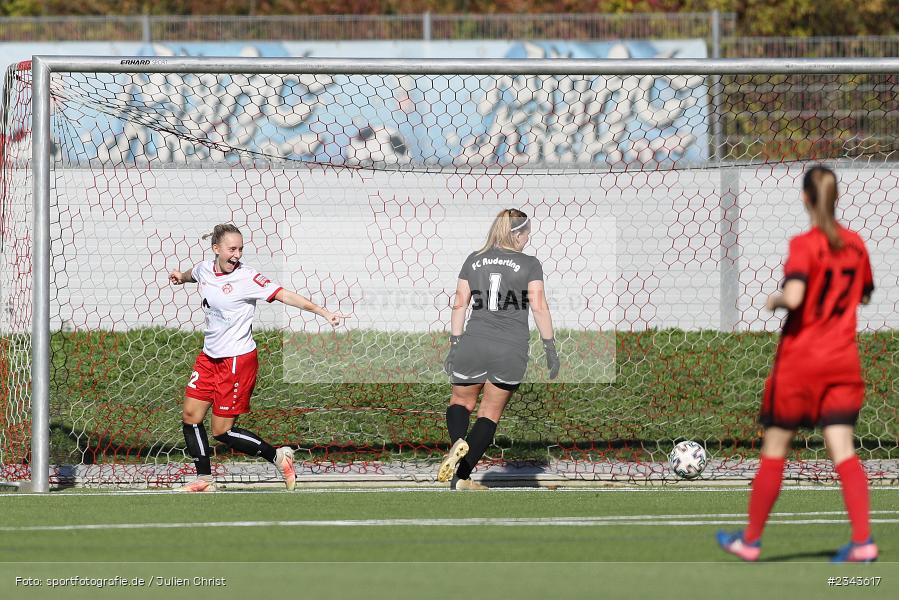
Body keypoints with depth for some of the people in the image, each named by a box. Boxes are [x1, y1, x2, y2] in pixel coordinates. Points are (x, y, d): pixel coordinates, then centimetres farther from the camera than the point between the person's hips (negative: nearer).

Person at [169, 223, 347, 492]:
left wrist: (324, 312, -35)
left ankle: (278, 456, 11)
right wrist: (181, 276, 11)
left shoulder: (247, 278, -17)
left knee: (223, 432, -5)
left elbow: (284, 295, -26)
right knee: (190, 417, 3)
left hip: (237, 360, -7)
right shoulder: (205, 269, 2)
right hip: (209, 357, 7)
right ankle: (204, 480, 15)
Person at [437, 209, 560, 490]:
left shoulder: (474, 261, 8)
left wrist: (454, 345, 11)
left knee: (461, 402, 20)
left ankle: (458, 441, -13)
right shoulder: (529, 264, 0)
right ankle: (462, 474, -7)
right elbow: (539, 306, -7)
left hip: (473, 343, 2)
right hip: (512, 350, -2)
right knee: (490, 414, 9)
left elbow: (459, 304, 7)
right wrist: (550, 348, -3)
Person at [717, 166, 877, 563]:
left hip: (799, 359, -4)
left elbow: (794, 297, -27)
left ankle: (751, 540, 18)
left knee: (773, 451, 8)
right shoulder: (855, 245, 4)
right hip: (843, 361, 4)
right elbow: (865, 295, 19)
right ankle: (863, 541, -15)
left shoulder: (804, 245, -14)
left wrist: (775, 300, -7)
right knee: (843, 451, -1)